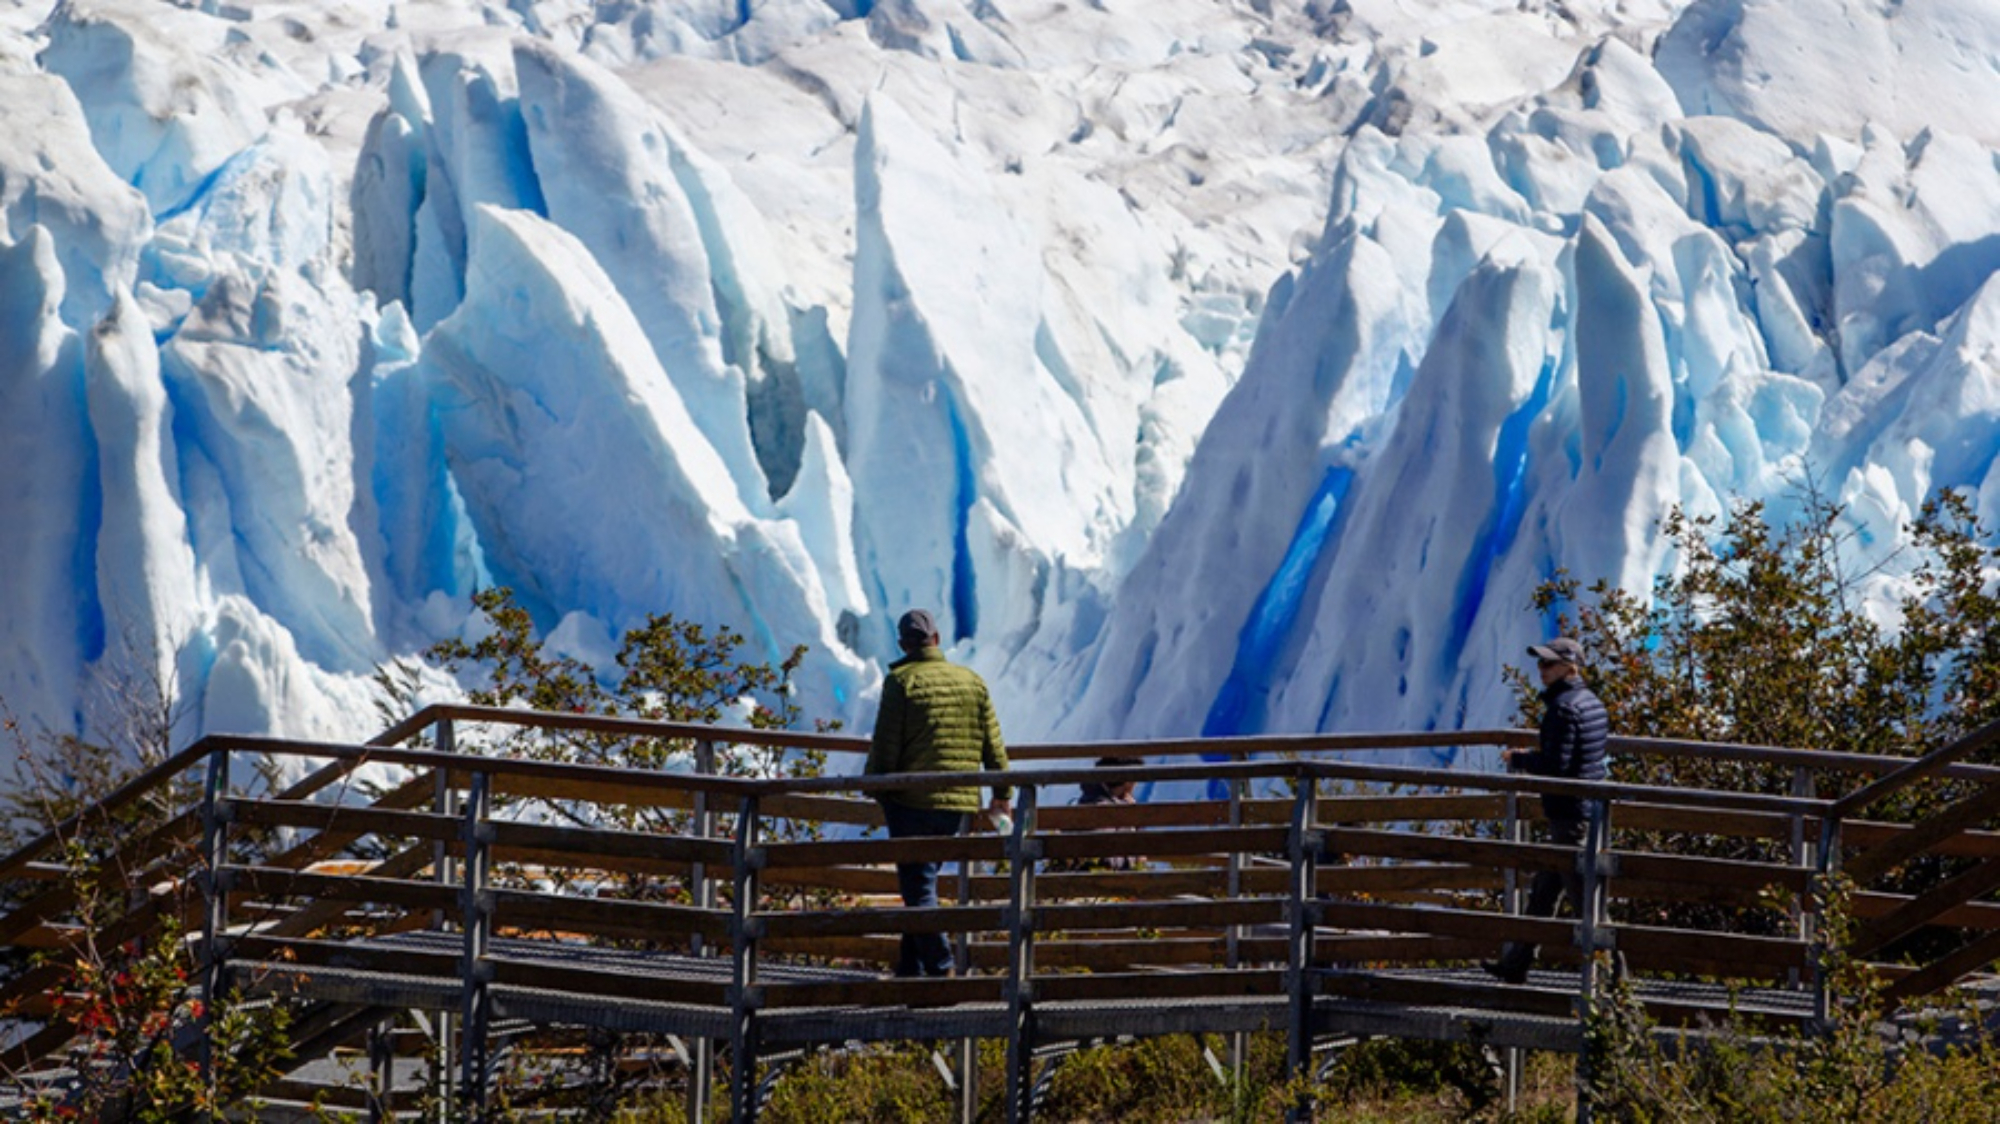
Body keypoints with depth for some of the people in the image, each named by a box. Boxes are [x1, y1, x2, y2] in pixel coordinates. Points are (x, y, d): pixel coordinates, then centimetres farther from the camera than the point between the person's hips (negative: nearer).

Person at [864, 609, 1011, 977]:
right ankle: (910, 968, 15)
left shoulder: (901, 682, -6)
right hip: (960, 801, 5)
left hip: (911, 800, -5)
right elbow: (993, 744, 13)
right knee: (923, 880, 15)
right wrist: (1002, 794, 21)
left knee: (917, 886, -3)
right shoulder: (972, 681, 9)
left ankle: (940, 969, -13)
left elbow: (884, 745, -8)